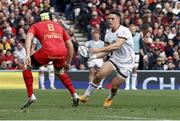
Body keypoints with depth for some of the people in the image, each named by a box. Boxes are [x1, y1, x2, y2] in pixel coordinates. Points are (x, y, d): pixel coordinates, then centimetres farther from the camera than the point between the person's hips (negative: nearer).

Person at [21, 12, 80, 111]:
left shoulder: (35, 26, 23)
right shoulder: (59, 26, 33)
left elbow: (28, 38, 1)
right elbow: (70, 46, 31)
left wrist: (28, 55, -11)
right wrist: (68, 63, 39)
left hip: (48, 51, -4)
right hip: (62, 52, 4)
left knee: (27, 67, 17)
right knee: (60, 72, 34)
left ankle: (30, 96, 6)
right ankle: (74, 95, 22)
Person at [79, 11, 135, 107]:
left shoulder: (124, 31, -21)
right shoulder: (108, 34, 3)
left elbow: (117, 45, -35)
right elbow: (108, 50, 12)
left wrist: (99, 49, -37)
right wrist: (95, 56, -6)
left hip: (126, 63, -5)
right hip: (114, 59, 5)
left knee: (114, 87, -4)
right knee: (99, 75, -18)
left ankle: (110, 99, 30)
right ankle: (86, 96, -5)